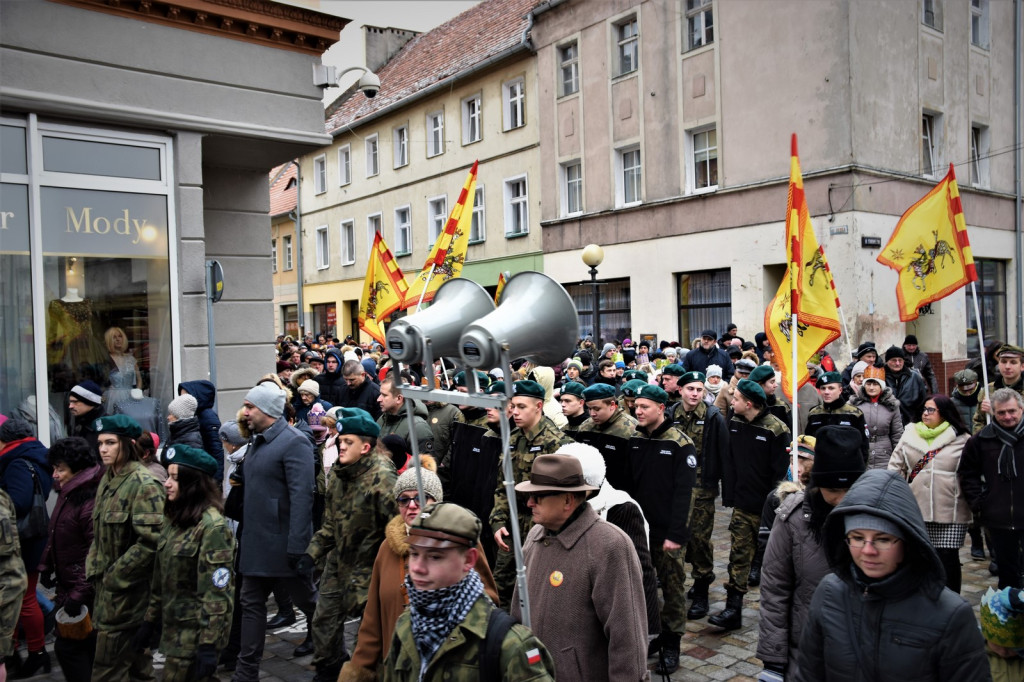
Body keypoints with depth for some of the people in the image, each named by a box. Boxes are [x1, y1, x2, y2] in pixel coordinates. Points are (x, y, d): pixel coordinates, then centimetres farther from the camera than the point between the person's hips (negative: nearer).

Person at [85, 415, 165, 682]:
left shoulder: (144, 484, -17)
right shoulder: (108, 479, 10)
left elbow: (151, 542, -23)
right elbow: (99, 532, 17)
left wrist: (114, 577, -16)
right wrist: (94, 569, 6)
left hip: (128, 590, -8)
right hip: (108, 587, 8)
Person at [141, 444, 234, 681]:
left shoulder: (212, 526, -19)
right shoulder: (174, 518, 7)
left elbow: (217, 592, -20)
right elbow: (160, 577, 14)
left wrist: (209, 644, -21)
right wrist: (151, 620, 15)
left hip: (196, 633, -7)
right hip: (173, 629, 7)